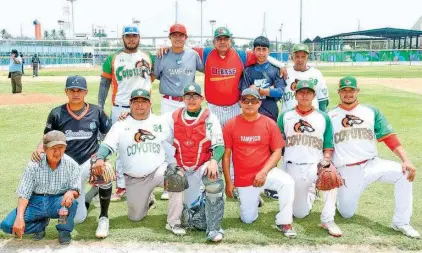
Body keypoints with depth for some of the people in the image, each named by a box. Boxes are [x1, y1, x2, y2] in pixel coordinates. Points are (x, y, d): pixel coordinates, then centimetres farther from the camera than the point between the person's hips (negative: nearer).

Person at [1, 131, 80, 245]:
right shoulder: (34, 165, -10)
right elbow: (24, 194, -9)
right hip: (36, 202, 1)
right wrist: (20, 217, -24)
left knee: (70, 202, -37)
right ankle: (42, 223, 7)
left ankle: (64, 230, -4)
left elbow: (76, 191, -6)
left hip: (58, 202, -1)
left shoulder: (71, 165, -9)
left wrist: (70, 192, -33)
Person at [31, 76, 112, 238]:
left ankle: (103, 217, -15)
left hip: (90, 161, -1)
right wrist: (39, 149, -16)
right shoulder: (56, 114, 1)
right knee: (78, 218, -1)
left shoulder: (96, 112, 1)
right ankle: (87, 195, 37)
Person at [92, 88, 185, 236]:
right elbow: (107, 145, -12)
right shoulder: (121, 125, 0)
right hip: (133, 180, 1)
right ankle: (147, 200, 42)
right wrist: (100, 159, -32)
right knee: (135, 217, 7)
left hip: (158, 171, -1)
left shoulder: (160, 122, 3)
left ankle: (173, 222, -19)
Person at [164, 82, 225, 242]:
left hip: (204, 165, -3)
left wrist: (214, 160, -26)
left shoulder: (210, 118, -2)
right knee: (188, 210, 0)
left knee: (214, 183, -38)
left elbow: (219, 145, -8)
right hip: (182, 168, 3)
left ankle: (214, 228, -28)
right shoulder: (173, 118, 7)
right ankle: (199, 199, 36)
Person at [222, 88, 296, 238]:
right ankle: (254, 198, 37)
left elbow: (277, 152, -3)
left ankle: (284, 222, -13)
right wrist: (228, 182, -3)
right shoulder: (231, 125, -4)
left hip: (265, 171, 0)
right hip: (243, 179, 0)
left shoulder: (269, 124, -3)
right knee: (248, 220, 5)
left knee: (287, 182, -31)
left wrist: (264, 172, -17)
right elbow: (226, 155, -1)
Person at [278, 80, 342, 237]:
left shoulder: (323, 118, 7)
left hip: (315, 165, -1)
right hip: (293, 168, 1)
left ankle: (327, 220, -19)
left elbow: (329, 146, 7)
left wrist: (326, 159, -14)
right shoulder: (285, 116, 8)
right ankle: (309, 197, 42)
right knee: (300, 214, 6)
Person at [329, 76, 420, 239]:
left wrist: (406, 160, -14)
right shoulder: (330, 116, 4)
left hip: (372, 165, 1)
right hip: (346, 171, -1)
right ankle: (341, 197, 38)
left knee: (404, 173, -24)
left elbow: (389, 137, -2)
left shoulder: (371, 111, 6)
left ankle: (401, 223, -12)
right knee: (346, 214, 1)